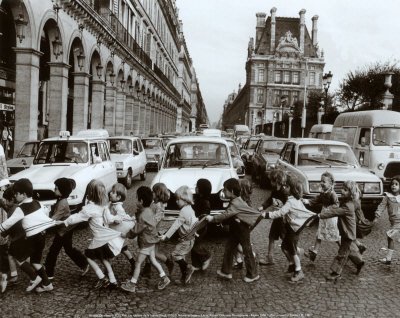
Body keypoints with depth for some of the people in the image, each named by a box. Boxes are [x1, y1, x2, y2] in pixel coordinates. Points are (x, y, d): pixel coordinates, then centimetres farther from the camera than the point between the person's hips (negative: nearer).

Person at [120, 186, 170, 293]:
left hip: (146, 243, -9)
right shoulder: (150, 211, -1)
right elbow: (156, 220, 12)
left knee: (138, 263, 3)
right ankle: (164, 278, 24)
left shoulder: (143, 216, -28)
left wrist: (126, 235, -6)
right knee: (153, 260, 19)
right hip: (151, 240, 9)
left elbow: (136, 230, -20)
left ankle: (132, 284, 14)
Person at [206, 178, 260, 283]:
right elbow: (227, 214, 7)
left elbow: (226, 214, -33)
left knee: (247, 251, 4)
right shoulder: (236, 200, 4)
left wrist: (213, 218, -27)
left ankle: (252, 274, 17)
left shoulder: (235, 204, -26)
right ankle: (226, 271, 23)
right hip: (235, 230, 10)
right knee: (228, 249, 13)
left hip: (242, 230, -10)